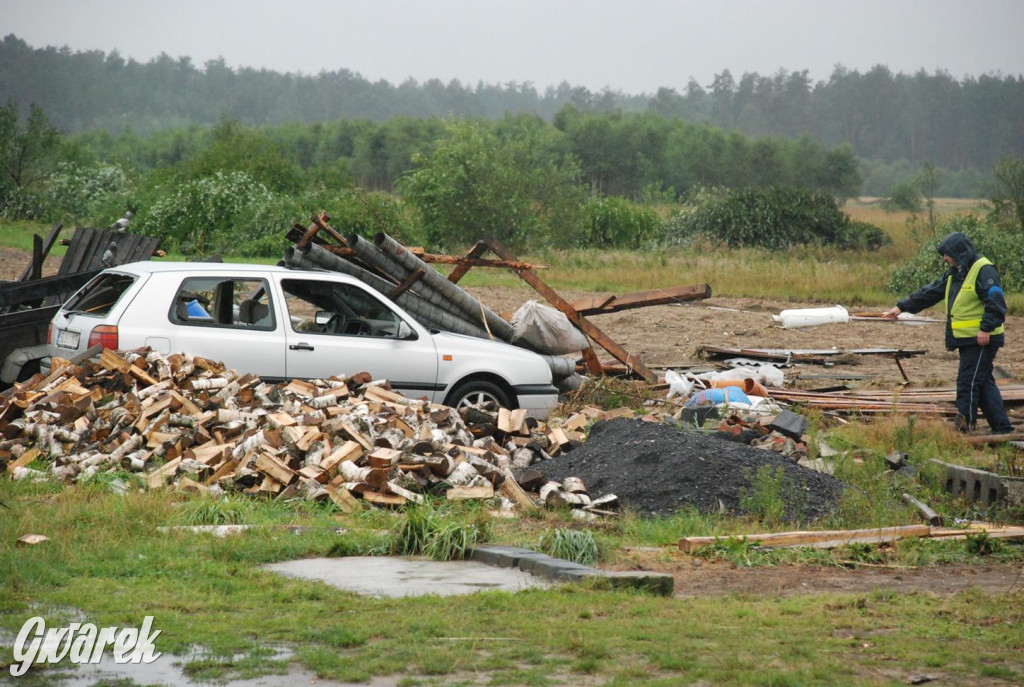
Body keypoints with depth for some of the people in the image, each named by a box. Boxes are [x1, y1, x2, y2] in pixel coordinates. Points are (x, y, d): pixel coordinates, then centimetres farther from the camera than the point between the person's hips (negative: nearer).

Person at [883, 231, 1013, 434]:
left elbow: (996, 303, -20)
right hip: (967, 340, 10)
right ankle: (1002, 428, 14)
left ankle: (965, 427, -7)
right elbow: (929, 293, 21)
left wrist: (986, 328, -25)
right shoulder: (954, 274, 17)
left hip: (982, 340, -9)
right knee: (983, 384, 10)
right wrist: (902, 307, 19)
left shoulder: (983, 270, -13)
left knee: (968, 382, -10)